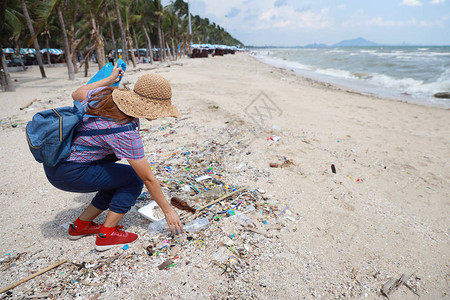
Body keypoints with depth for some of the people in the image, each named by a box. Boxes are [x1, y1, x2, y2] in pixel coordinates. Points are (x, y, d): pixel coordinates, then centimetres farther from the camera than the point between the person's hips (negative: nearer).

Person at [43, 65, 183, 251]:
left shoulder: (105, 94, -7)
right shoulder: (124, 133, -27)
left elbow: (77, 94, 16)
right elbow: (148, 179, -21)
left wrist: (110, 80, 23)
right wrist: (168, 211, -10)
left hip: (56, 158, 9)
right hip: (68, 174, -9)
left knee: (118, 182, 16)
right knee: (133, 179, -4)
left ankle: (80, 225, 28)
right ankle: (106, 235, 4)